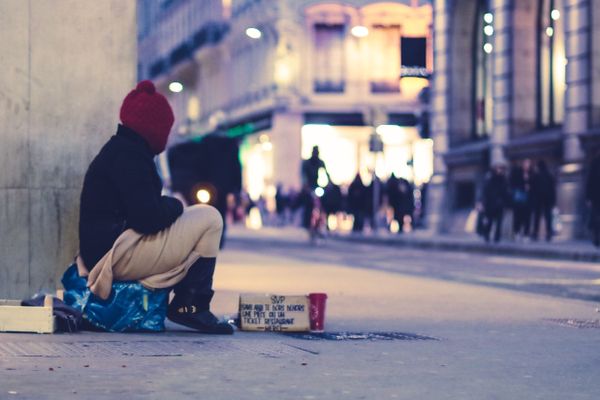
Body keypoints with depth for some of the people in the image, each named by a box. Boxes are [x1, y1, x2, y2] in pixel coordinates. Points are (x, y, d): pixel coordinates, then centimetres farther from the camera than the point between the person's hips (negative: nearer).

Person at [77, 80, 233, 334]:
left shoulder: (118, 149, 19)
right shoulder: (128, 155, -14)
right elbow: (147, 218, -21)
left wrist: (168, 205, 9)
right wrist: (173, 206, -2)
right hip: (119, 255, -11)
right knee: (209, 219, -6)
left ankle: (185, 304, 10)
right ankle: (191, 306, -5)